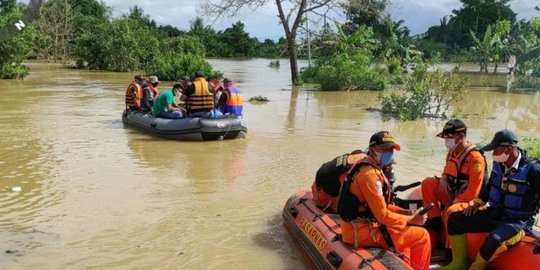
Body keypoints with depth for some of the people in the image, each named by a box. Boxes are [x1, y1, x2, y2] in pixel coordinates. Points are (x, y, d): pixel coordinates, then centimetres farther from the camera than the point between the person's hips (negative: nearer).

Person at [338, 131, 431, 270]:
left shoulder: (369, 168, 12)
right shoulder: (370, 174, -21)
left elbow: (380, 204, 15)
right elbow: (383, 215, -22)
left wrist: (406, 212, 6)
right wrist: (411, 220, -9)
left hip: (357, 227, 11)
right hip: (363, 231, -10)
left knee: (408, 233, 30)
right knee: (421, 236, -3)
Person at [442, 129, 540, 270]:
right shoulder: (498, 164, 0)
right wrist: (477, 203, 7)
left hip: (518, 221, -7)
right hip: (494, 214, 7)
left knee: (493, 240, -37)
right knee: (454, 219, -2)